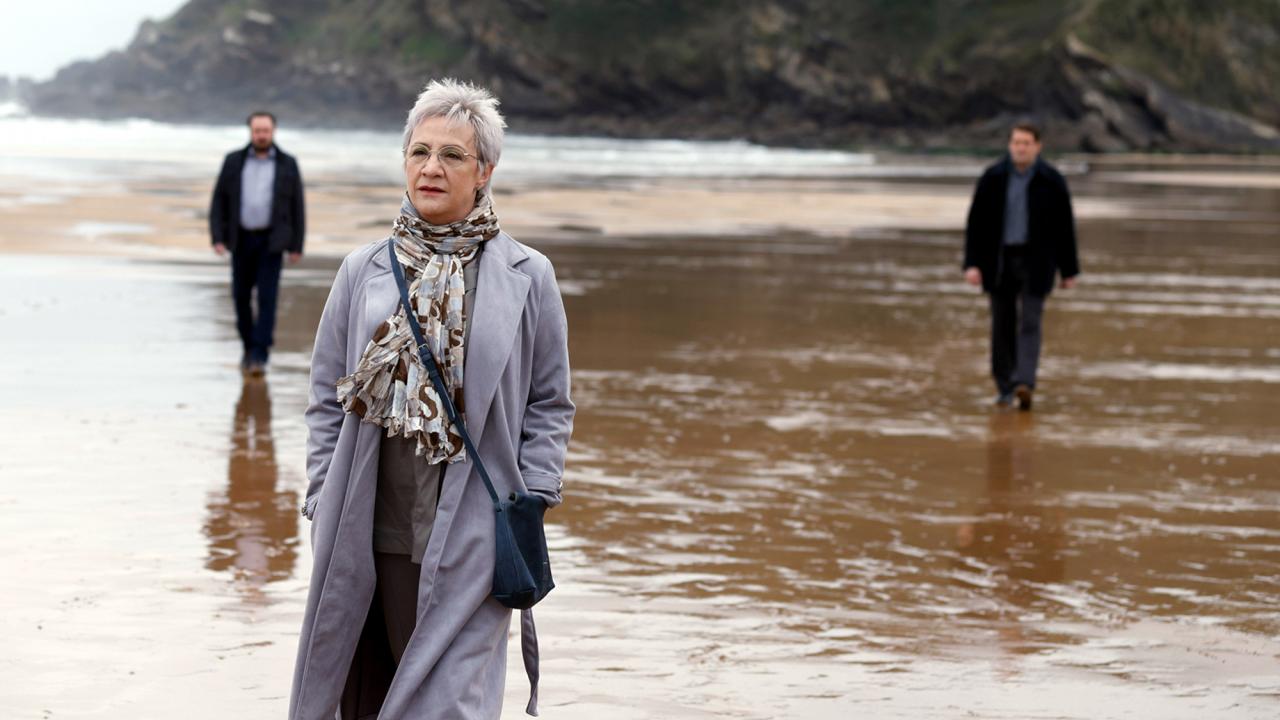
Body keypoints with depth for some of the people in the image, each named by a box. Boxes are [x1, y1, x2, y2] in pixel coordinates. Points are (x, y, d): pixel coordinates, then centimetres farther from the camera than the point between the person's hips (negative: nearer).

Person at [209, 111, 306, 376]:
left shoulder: (287, 164, -1)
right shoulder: (234, 162, 1)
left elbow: (297, 206, 1)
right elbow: (219, 202, 1)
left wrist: (297, 246, -3)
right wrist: (218, 238, -9)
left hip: (271, 241, -2)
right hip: (242, 239, 2)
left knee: (267, 297, -11)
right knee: (241, 296, 8)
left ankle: (259, 357, -12)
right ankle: (249, 347, 28)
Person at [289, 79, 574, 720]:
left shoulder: (526, 276, 3)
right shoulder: (364, 271, 9)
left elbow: (550, 403, 7)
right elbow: (327, 399, 12)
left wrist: (528, 507, -1)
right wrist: (322, 501, 5)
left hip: (467, 538, -3)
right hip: (364, 534, 3)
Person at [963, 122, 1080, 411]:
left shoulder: (1052, 181, -4)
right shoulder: (992, 178, -2)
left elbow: (1065, 227, 0)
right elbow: (976, 224, -2)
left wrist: (1069, 271, 1)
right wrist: (972, 264, -10)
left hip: (1035, 262, -2)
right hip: (1000, 261, 2)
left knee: (1029, 323, -13)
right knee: (1002, 326, 6)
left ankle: (1024, 385, -24)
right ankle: (1004, 387, 17)